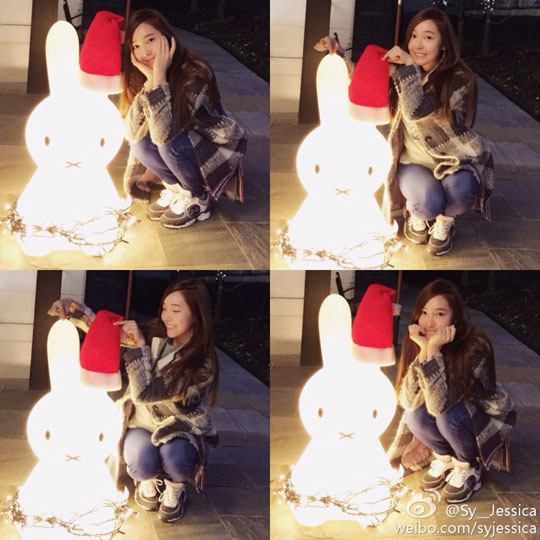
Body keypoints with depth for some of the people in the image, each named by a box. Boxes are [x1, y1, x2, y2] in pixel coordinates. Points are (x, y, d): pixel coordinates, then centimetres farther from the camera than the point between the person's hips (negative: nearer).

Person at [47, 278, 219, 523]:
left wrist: (139, 345, -29)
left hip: (181, 429, -3)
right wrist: (74, 308, -20)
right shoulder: (156, 334, -8)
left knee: (175, 459, -37)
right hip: (144, 423, 3)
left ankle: (175, 487, 0)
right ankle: (148, 480, 8)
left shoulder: (203, 364, -24)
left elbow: (144, 392, -27)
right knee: (143, 463, -31)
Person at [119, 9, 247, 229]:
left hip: (219, 150, -6)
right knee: (141, 143, -21)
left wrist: (159, 75, -39)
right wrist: (149, 79, -27)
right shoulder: (142, 76, -10)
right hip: (187, 148, 6)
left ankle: (198, 198, -5)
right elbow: (132, 133, -19)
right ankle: (177, 188, 4)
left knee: (171, 143, -32)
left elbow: (165, 134, -39)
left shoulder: (195, 73, -30)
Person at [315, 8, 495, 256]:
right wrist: (336, 51, -4)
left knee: (458, 192, -37)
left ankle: (445, 221, 0)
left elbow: (416, 111, -27)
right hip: (414, 161, 2)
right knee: (428, 202, -32)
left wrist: (408, 67, -25)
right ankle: (416, 214, 8)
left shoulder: (459, 78, -15)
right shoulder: (400, 70, -1)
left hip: (453, 160, -2)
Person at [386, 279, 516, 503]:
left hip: (486, 416, -4)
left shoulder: (475, 347, -33)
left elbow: (440, 404, -39)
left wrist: (434, 350, -44)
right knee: (414, 415, -25)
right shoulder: (416, 341, -18)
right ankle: (445, 457, 4)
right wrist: (423, 349, -36)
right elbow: (407, 401, -26)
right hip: (448, 416, 4)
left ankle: (468, 468, -4)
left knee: (448, 416, -33)